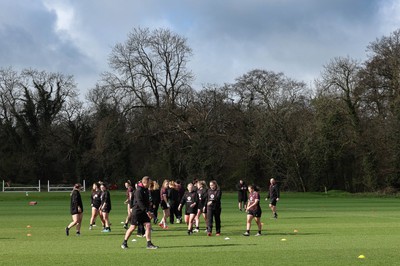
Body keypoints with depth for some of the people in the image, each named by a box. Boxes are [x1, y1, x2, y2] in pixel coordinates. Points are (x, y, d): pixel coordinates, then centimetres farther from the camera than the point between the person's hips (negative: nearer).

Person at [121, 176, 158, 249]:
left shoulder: (146, 190, 11)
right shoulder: (139, 190, -16)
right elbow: (139, 202, -24)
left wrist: (148, 211, 16)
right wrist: (147, 211, -27)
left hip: (144, 212, 8)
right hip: (137, 211, -8)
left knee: (148, 225, -3)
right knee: (133, 227, -2)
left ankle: (149, 244, -1)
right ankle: (124, 243, 13)